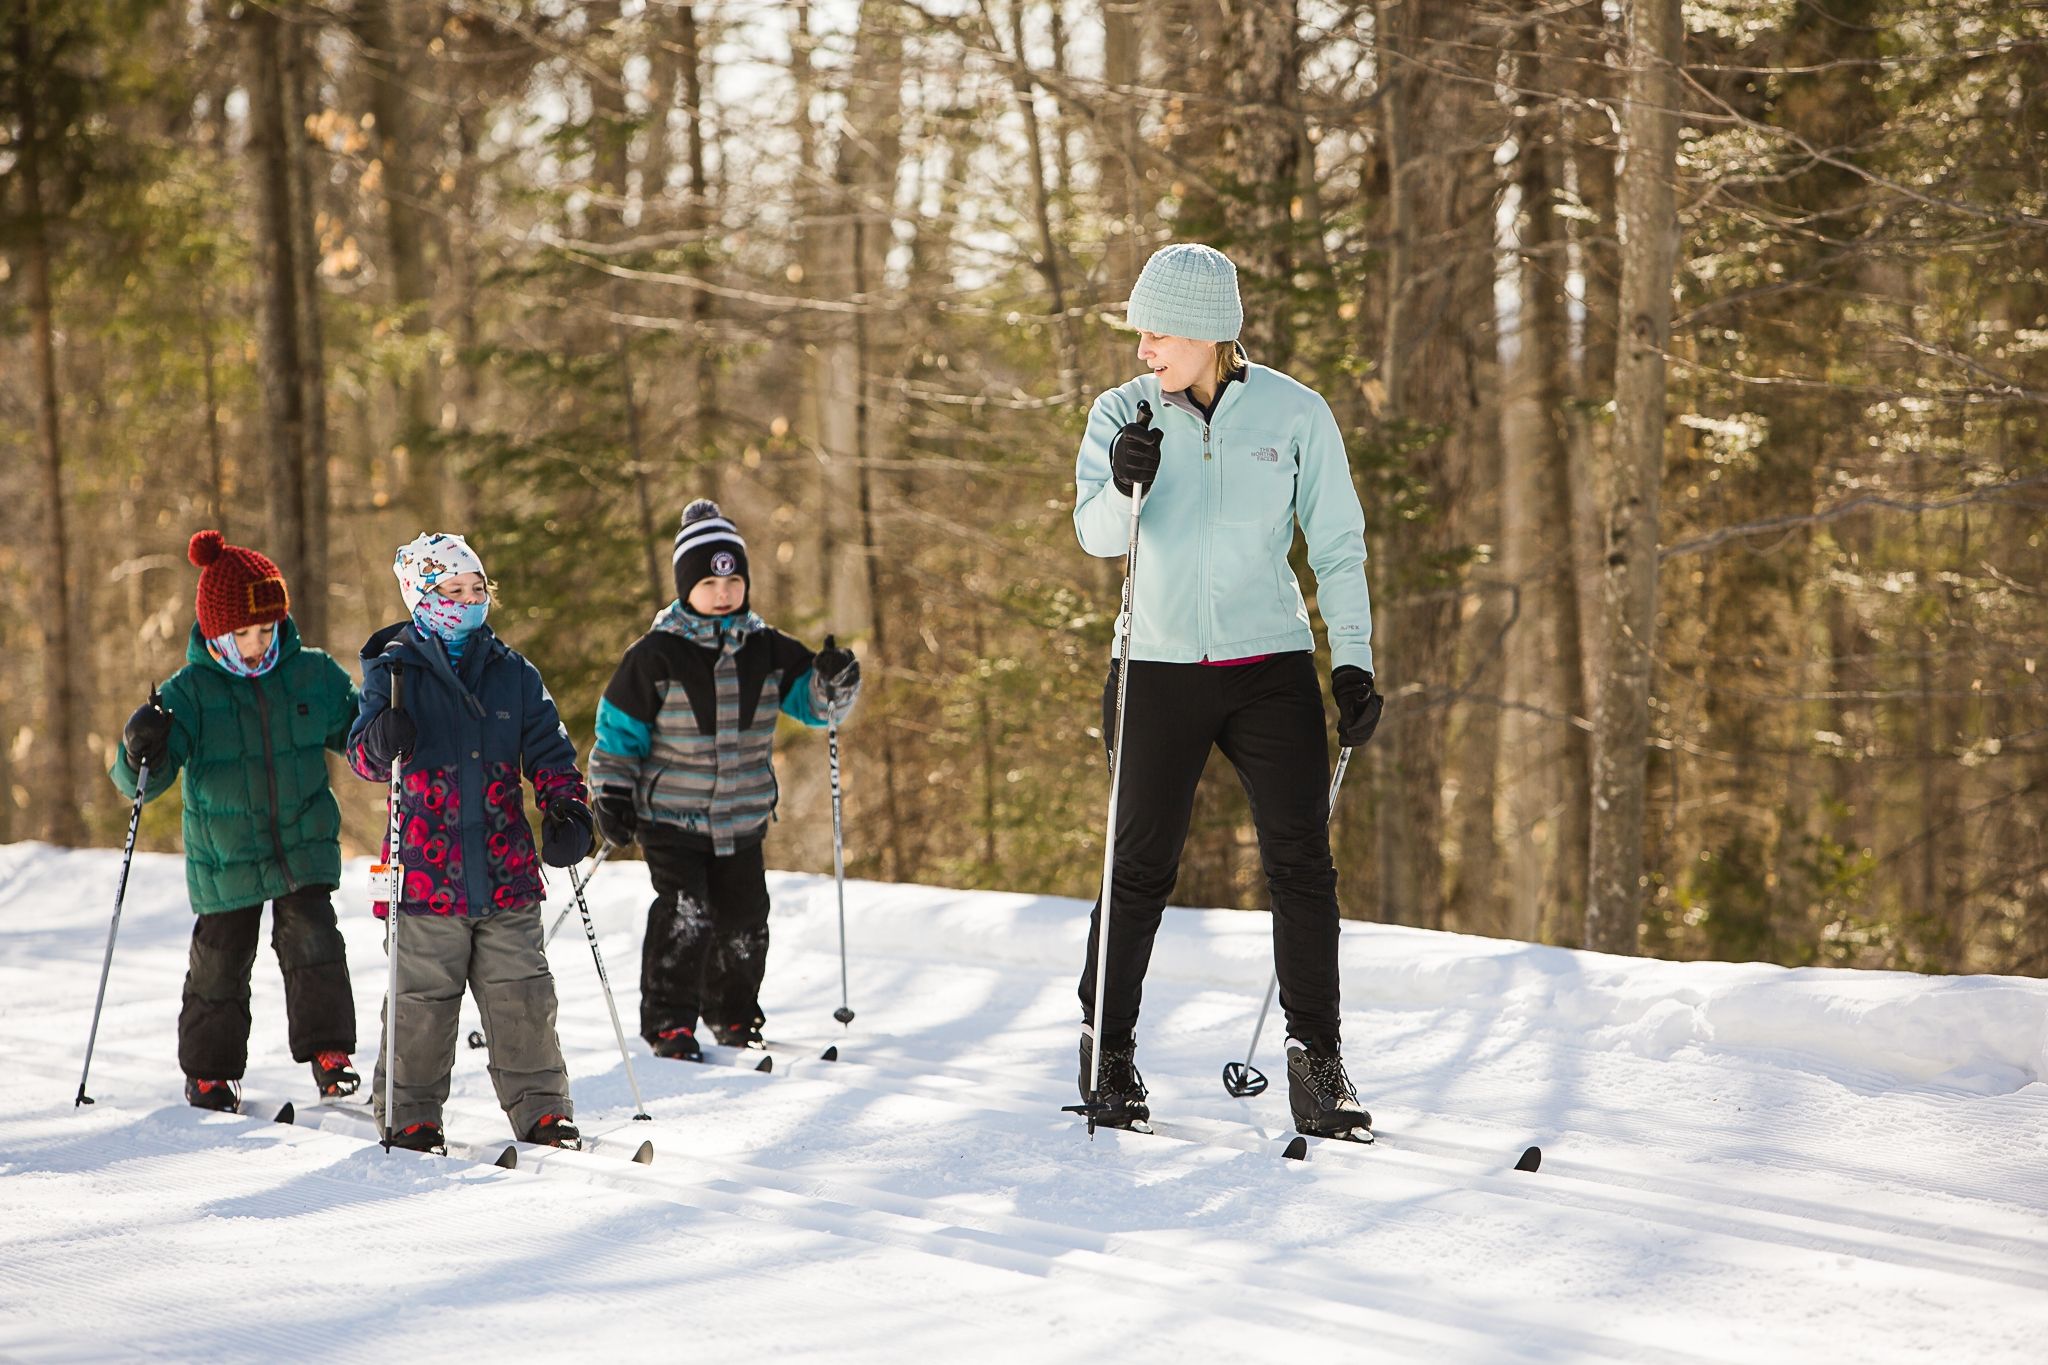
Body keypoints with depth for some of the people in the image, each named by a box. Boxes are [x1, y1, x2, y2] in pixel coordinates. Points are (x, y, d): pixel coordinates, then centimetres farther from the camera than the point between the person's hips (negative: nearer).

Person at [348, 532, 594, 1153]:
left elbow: (547, 750, 12)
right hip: (427, 868, -3)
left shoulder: (513, 673, 11)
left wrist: (566, 807, -6)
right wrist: (383, 743, -30)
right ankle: (409, 1115, 13)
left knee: (522, 996, 3)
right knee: (422, 1002, 1)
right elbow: (362, 751, -6)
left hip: (506, 870, 3)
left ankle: (540, 1108, 13)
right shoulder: (394, 670, 1)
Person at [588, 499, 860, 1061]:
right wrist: (612, 793, -8)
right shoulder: (657, 655, -8)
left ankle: (732, 1015, 30)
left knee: (744, 920, 8)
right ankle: (669, 1024, -3)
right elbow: (620, 726, -2)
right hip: (671, 818, -4)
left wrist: (834, 683, -15)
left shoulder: (767, 650, 3)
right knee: (685, 915, -16)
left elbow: (812, 699, 7)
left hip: (743, 819, 4)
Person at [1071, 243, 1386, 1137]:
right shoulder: (1124, 415, 1)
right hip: (1164, 667, 0)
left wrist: (1354, 662, -1)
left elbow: (1338, 544, 5)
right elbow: (1096, 534, -11)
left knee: (1300, 863, -5)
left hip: (1272, 666, 0)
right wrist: (1124, 486, -33)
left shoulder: (1294, 414, -1)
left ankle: (1316, 1063, 0)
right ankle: (1107, 1046, 16)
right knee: (1142, 868, 1)